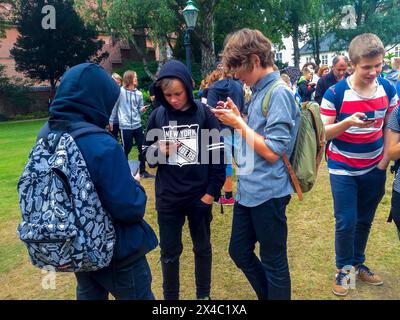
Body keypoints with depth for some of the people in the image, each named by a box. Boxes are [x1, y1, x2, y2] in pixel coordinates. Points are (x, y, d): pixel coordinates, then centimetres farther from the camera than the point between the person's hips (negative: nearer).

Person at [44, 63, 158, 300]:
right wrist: (135, 186, -7)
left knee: (89, 295, 27)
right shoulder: (102, 145, -29)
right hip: (116, 252, -6)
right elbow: (130, 209, -27)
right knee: (139, 296, 16)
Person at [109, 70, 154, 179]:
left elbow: (139, 109, 11)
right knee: (126, 150, 6)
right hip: (125, 126, -4)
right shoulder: (120, 91, -5)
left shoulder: (139, 93, 6)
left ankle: (143, 171, 18)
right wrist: (111, 120, 2)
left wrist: (142, 110, -11)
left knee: (142, 148, 5)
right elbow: (114, 107, 1)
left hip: (137, 125, 4)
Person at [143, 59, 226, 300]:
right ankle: (170, 296, 36)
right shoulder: (157, 116, -2)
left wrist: (212, 191, -7)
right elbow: (148, 155, 5)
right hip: (168, 198, 1)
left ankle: (204, 294, 39)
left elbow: (218, 154, -5)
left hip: (200, 196, -1)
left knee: (203, 249, 18)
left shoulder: (204, 114, -8)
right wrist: (160, 150, -16)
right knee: (170, 252, 14)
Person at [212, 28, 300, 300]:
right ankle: (267, 295, 42)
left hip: (267, 193, -9)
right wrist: (237, 118, 2)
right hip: (248, 189, 9)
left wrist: (239, 124, -14)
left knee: (273, 262, 10)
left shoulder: (279, 94, -18)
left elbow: (272, 151, -22)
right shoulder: (260, 91, 10)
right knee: (239, 252, 21)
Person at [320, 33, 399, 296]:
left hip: (374, 169, 4)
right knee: (346, 223, -1)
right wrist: (347, 122, -31)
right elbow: (323, 132, -13)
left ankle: (358, 263, 35)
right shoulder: (335, 93, -15)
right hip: (343, 169, -4)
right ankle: (343, 268, 22)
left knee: (365, 221, 15)